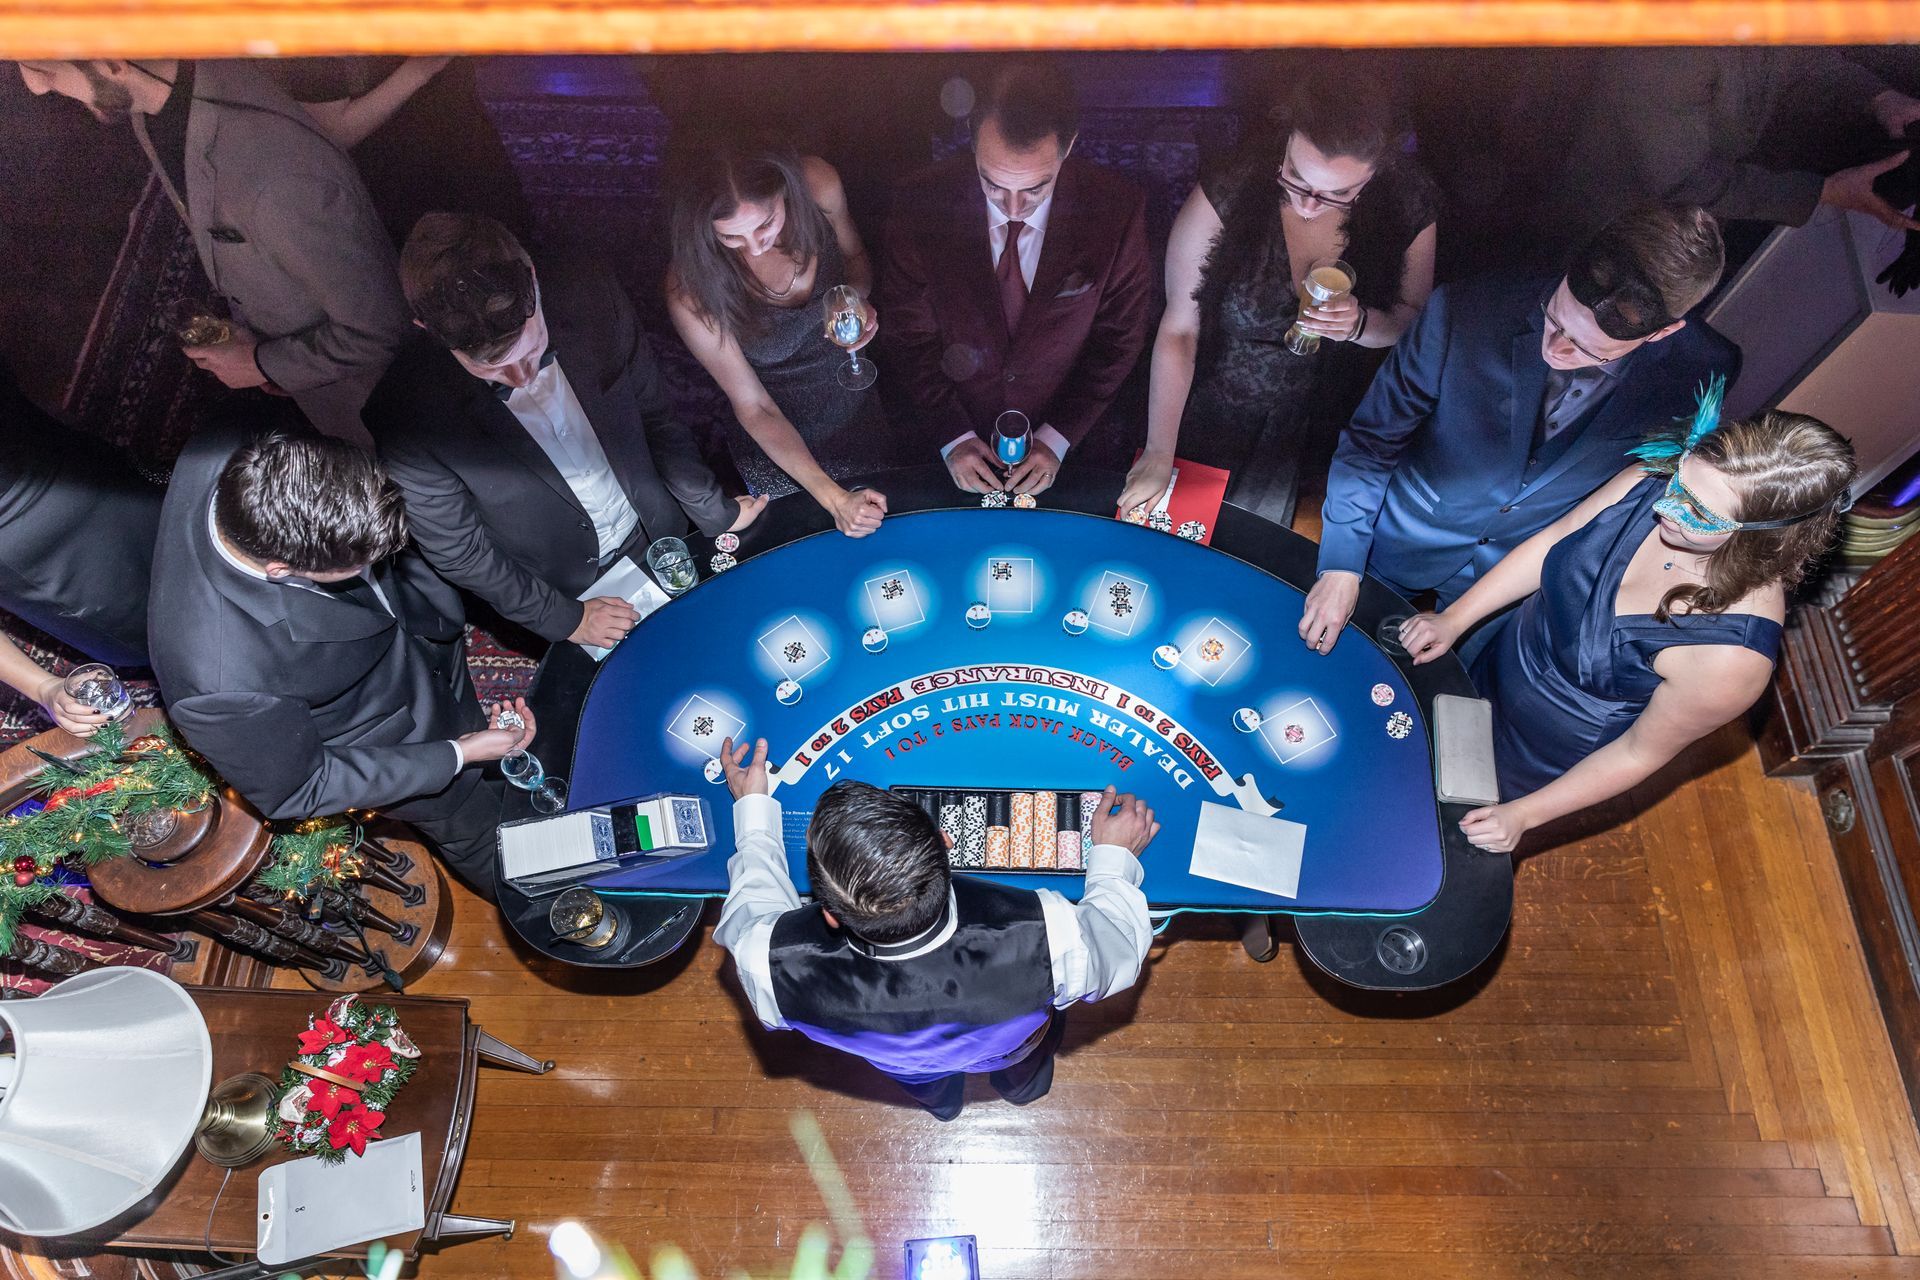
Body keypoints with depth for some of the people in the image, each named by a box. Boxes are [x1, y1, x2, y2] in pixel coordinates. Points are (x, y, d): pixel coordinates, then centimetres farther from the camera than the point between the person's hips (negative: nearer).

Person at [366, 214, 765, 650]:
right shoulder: (404, 415, -31)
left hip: (659, 541, 2)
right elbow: (456, 552, -15)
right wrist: (565, 620, -9)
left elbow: (654, 418, -6)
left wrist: (715, 512, 2)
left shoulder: (593, 300, -24)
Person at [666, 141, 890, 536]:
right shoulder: (692, 292, -34)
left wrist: (858, 298, -26)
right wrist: (834, 498, -30)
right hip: (779, 443, -4)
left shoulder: (817, 185, -26)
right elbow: (754, 408, -23)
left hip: (859, 397, 4)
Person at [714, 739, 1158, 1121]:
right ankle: (1022, 1086, 73)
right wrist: (1115, 857, -7)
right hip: (1009, 1047, 0)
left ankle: (939, 1101, 74)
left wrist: (752, 808, -6)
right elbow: (1118, 950, -24)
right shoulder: (1043, 935, -49)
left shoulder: (778, 965, -45)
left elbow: (751, 915, -18)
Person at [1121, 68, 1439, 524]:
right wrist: (1158, 454, -19)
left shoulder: (1409, 204, -17)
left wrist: (1361, 324, -28)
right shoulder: (1227, 195, -25)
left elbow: (1413, 324, -2)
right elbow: (1178, 330, -19)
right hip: (1216, 414, -1)